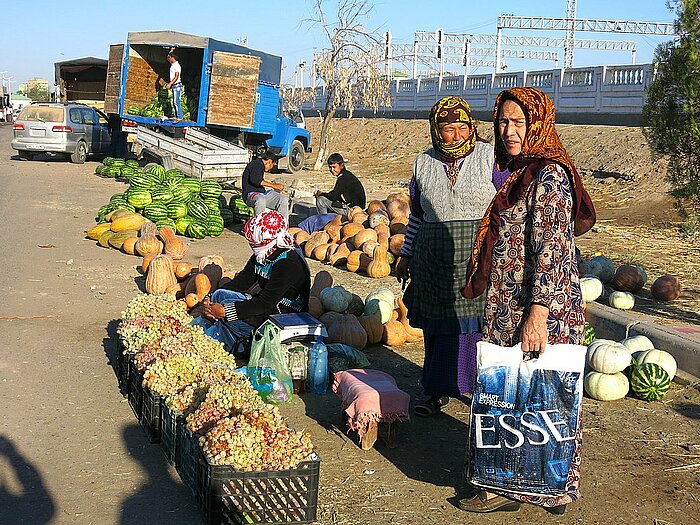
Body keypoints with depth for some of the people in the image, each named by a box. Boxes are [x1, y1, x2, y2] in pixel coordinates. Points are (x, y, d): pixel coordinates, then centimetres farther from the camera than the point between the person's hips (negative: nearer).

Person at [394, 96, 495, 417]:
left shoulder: (491, 157, -2)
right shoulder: (423, 163, 8)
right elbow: (417, 215, 16)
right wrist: (406, 255, 16)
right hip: (435, 262, 3)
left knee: (477, 324, -1)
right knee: (439, 326, 8)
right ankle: (440, 391, 22)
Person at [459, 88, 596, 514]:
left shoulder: (548, 175, -15)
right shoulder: (518, 173, 14)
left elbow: (550, 250, -20)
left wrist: (538, 312, -24)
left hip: (538, 308, -9)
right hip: (510, 306, 9)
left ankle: (511, 488, 13)